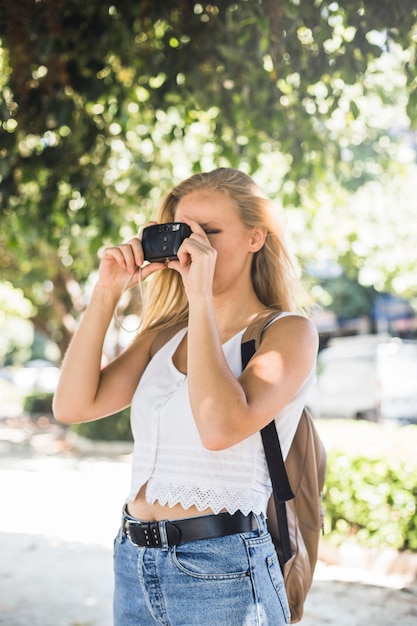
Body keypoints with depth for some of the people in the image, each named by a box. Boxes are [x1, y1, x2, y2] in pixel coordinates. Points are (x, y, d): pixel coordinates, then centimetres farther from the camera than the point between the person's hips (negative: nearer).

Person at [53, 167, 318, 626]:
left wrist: (202, 296, -20)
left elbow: (221, 427, -25)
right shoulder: (166, 333, 9)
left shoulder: (288, 331, -7)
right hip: (134, 564, 6)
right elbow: (73, 406, -2)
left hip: (220, 570, -5)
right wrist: (106, 291, -3)